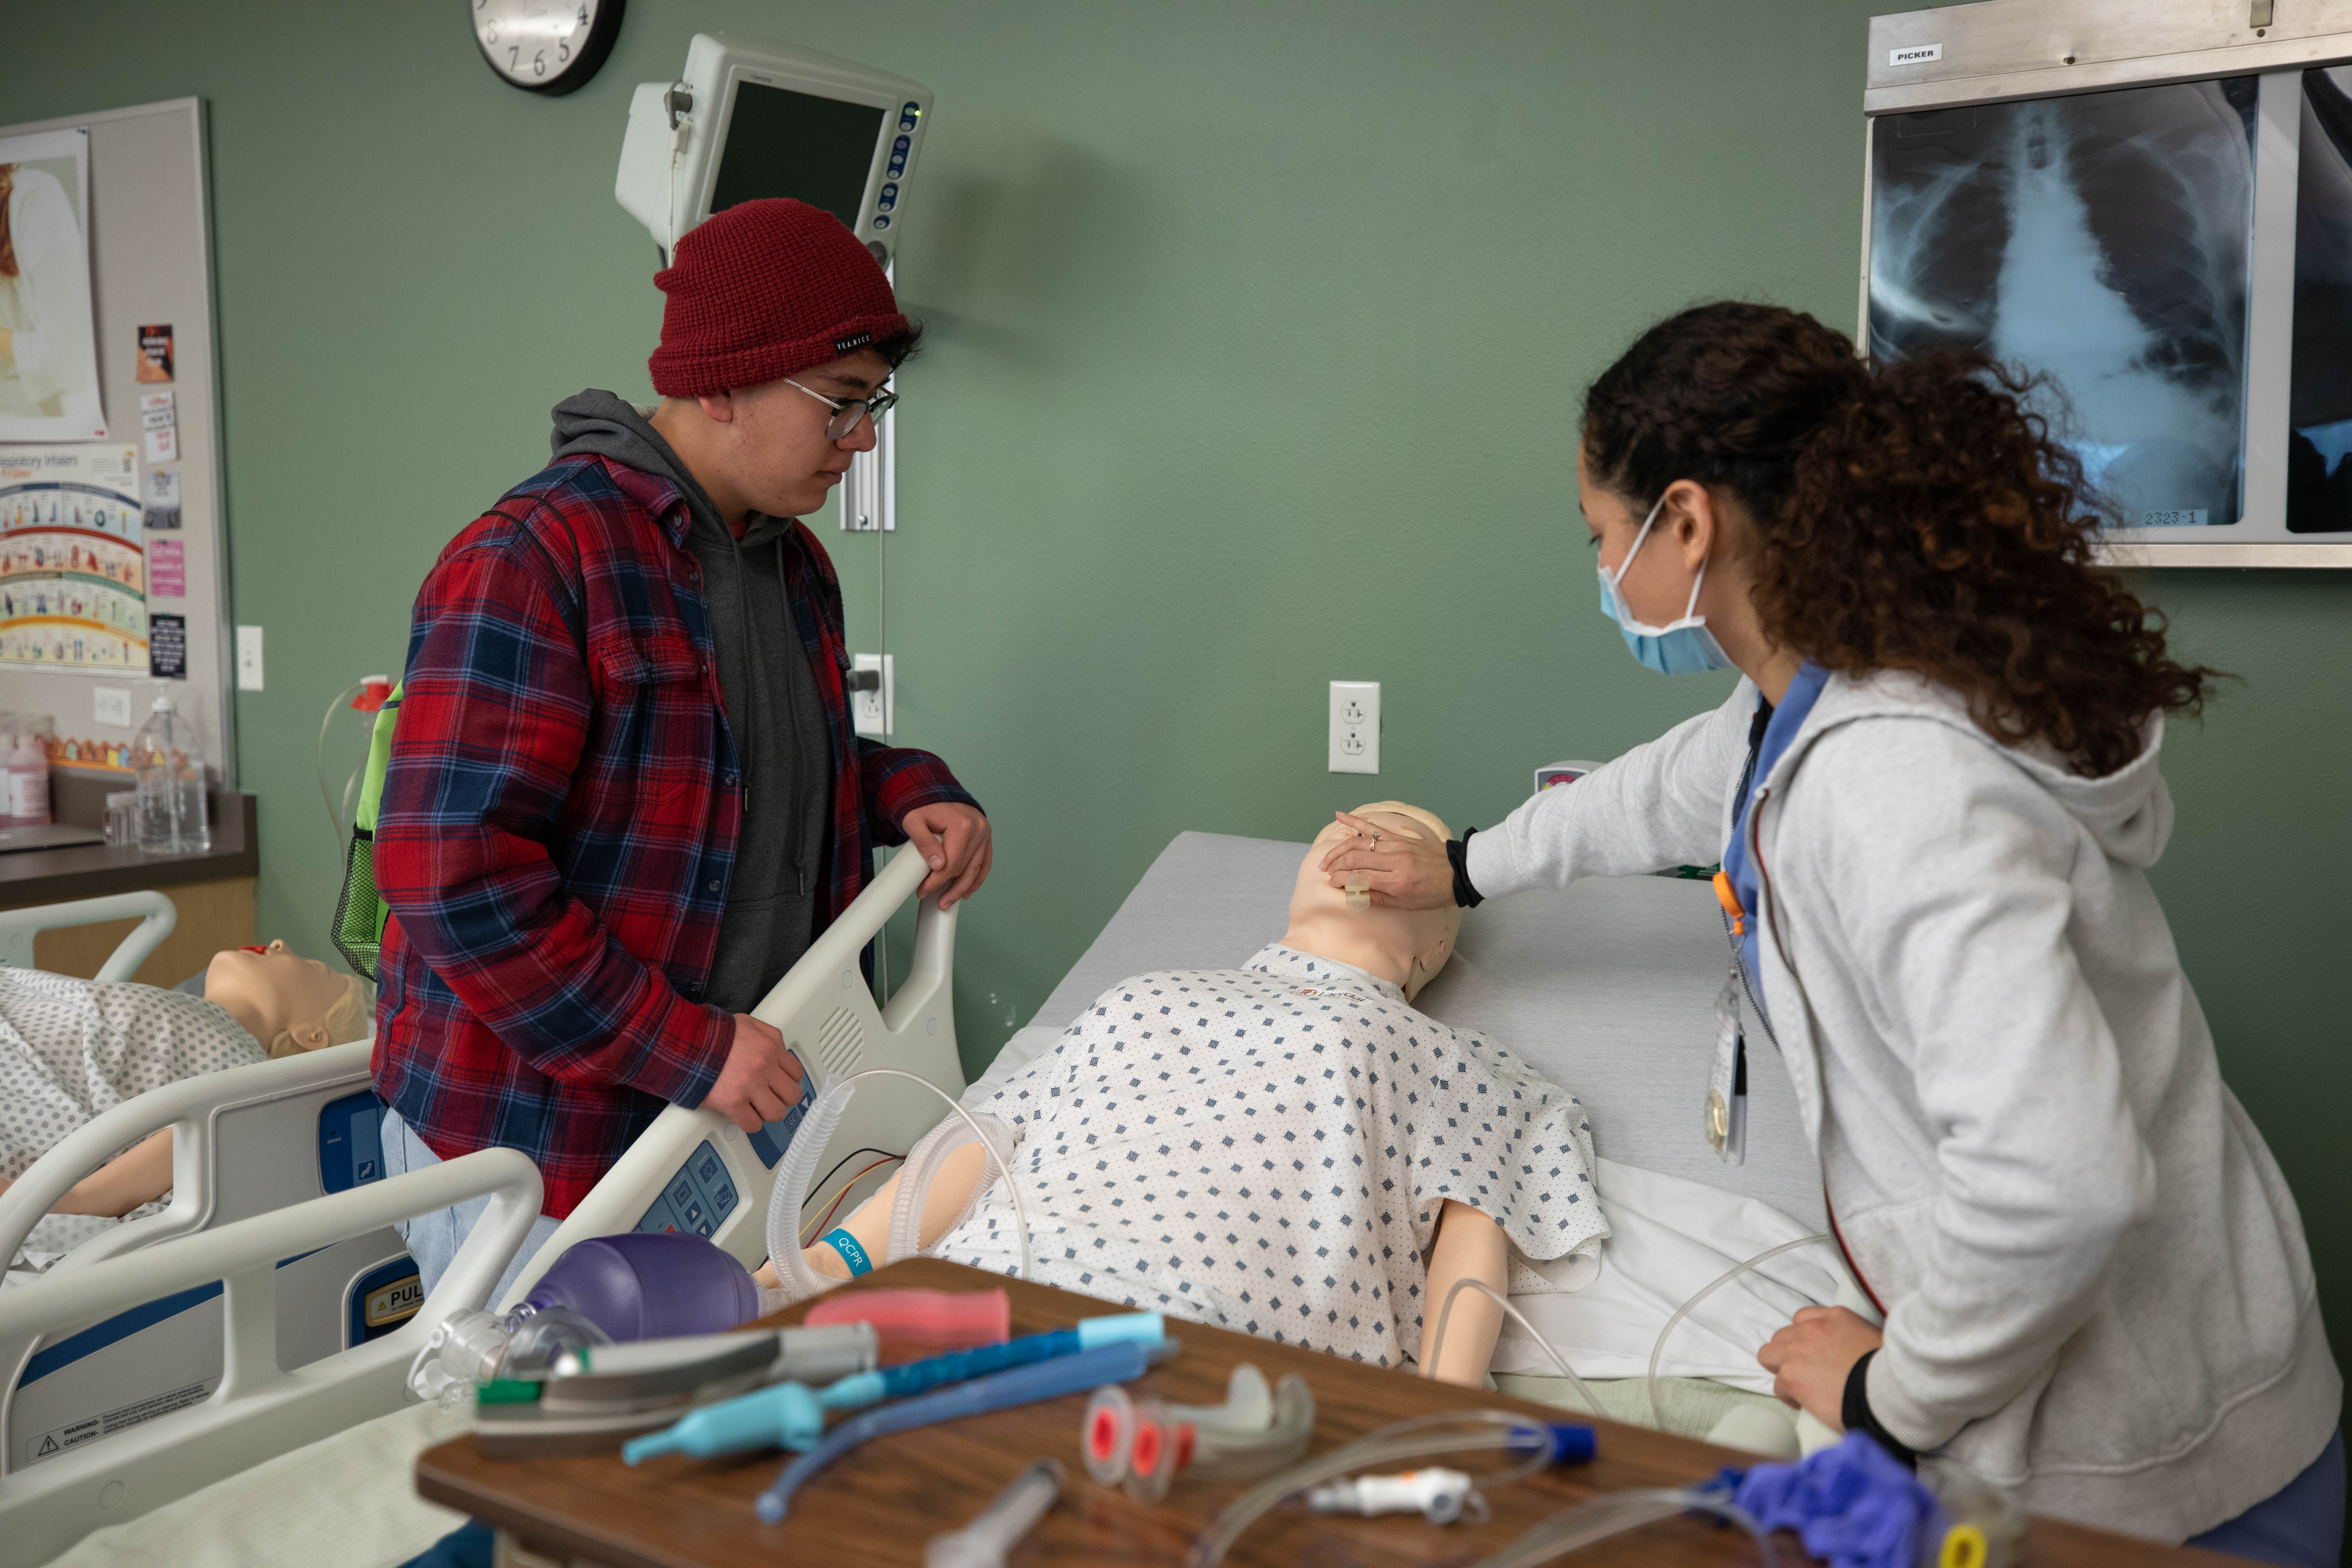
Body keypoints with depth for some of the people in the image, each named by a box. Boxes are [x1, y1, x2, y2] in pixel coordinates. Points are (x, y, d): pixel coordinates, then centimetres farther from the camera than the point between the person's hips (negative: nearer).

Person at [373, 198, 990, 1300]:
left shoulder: (792, 562, 12)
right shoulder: (531, 562, -17)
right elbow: (450, 874, -23)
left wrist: (907, 793, 5)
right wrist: (684, 1050, -22)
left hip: (737, 1112, 7)